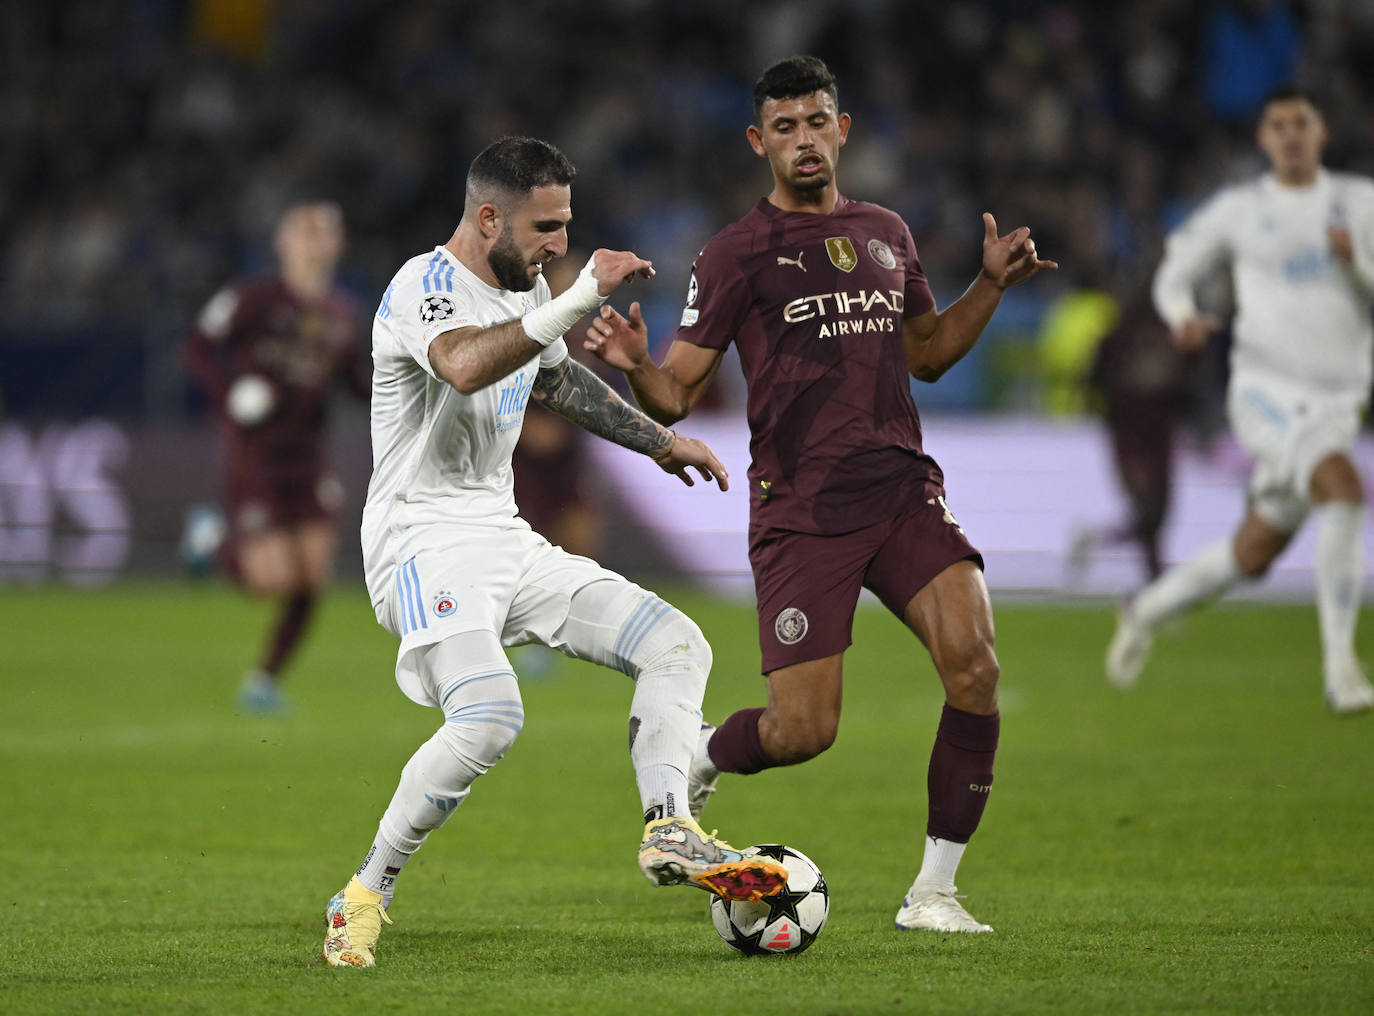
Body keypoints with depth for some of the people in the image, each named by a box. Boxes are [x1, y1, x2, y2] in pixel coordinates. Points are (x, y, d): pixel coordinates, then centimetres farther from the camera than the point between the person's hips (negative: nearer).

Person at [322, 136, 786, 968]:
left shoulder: (525, 290, 13)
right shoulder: (424, 287, -15)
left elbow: (559, 381, 36)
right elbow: (464, 367, -39)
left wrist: (659, 442, 39)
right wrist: (580, 298, -38)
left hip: (505, 538, 9)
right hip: (425, 540, -9)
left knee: (677, 643, 0)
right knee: (490, 719, -30)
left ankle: (669, 832, -5)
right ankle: (364, 899, -17)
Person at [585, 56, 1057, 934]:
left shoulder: (885, 234, 15)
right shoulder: (737, 254, -1)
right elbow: (677, 396, -2)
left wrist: (992, 286, 15)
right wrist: (634, 365, -24)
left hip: (904, 489, 4)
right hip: (801, 513, -4)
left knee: (975, 665, -18)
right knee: (804, 731, -9)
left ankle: (933, 891, -6)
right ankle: (695, 756, 28)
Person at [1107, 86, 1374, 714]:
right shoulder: (1238, 210, 5)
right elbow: (1175, 274, 16)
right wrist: (1182, 317, -6)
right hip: (1264, 387, -4)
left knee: (1251, 557, 8)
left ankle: (1147, 612, 37)